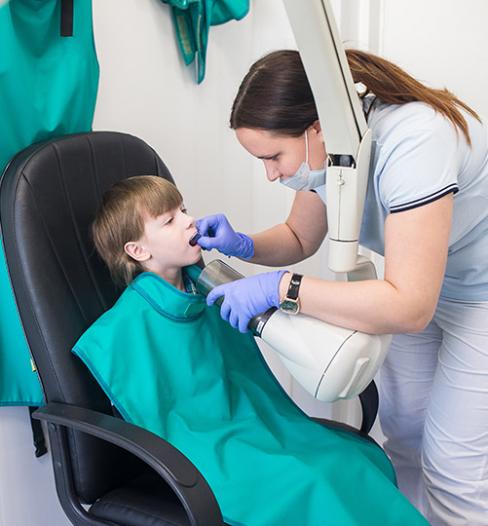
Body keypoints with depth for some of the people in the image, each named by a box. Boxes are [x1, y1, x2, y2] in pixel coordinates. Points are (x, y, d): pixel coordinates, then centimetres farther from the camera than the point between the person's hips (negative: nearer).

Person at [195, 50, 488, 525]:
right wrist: (244, 246, -14)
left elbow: (409, 307, -37)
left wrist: (280, 288, -37)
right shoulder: (325, 146, -10)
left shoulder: (410, 144, -35)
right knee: (401, 427, 12)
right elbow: (299, 238, 6)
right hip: (427, 287, 7)